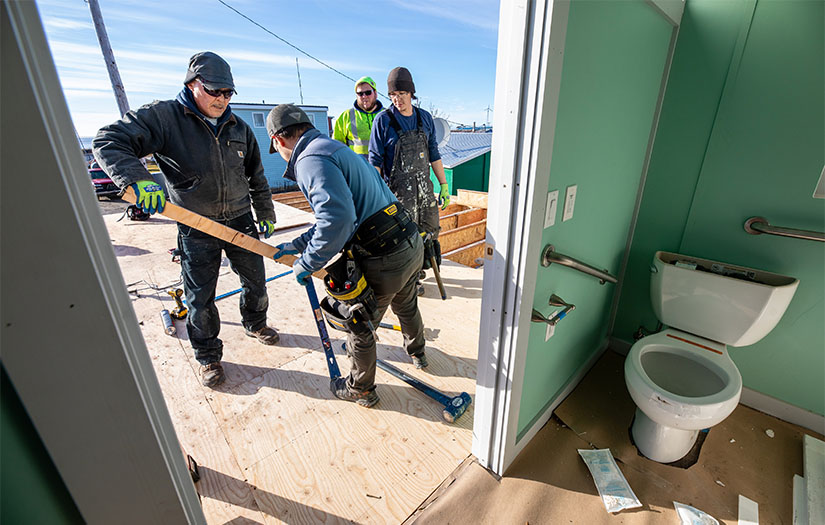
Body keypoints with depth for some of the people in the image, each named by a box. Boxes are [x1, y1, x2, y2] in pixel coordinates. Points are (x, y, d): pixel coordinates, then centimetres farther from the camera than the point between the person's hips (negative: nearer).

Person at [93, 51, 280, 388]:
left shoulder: (239, 128, 7)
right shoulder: (163, 117, -7)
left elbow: (256, 178, 13)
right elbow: (109, 141, -13)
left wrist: (266, 216, 16)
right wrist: (137, 180, -31)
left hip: (240, 221, 4)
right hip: (196, 228, -3)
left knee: (255, 279, 15)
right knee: (199, 298, 5)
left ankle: (255, 324, 43)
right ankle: (208, 357, 26)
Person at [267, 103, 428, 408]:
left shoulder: (311, 160, -14)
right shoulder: (332, 149, 18)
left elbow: (337, 219, -30)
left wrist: (307, 263, -15)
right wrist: (297, 245, 20)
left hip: (384, 262, -9)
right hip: (412, 245, 10)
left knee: (360, 327, 15)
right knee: (406, 306, 33)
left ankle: (360, 390, 40)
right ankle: (417, 352, 62)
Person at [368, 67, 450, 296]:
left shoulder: (425, 118, 6)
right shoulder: (383, 120, -7)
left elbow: (434, 155, 11)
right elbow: (375, 161, -7)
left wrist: (444, 185, 8)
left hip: (424, 187, 5)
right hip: (398, 191, -5)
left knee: (429, 233, 13)